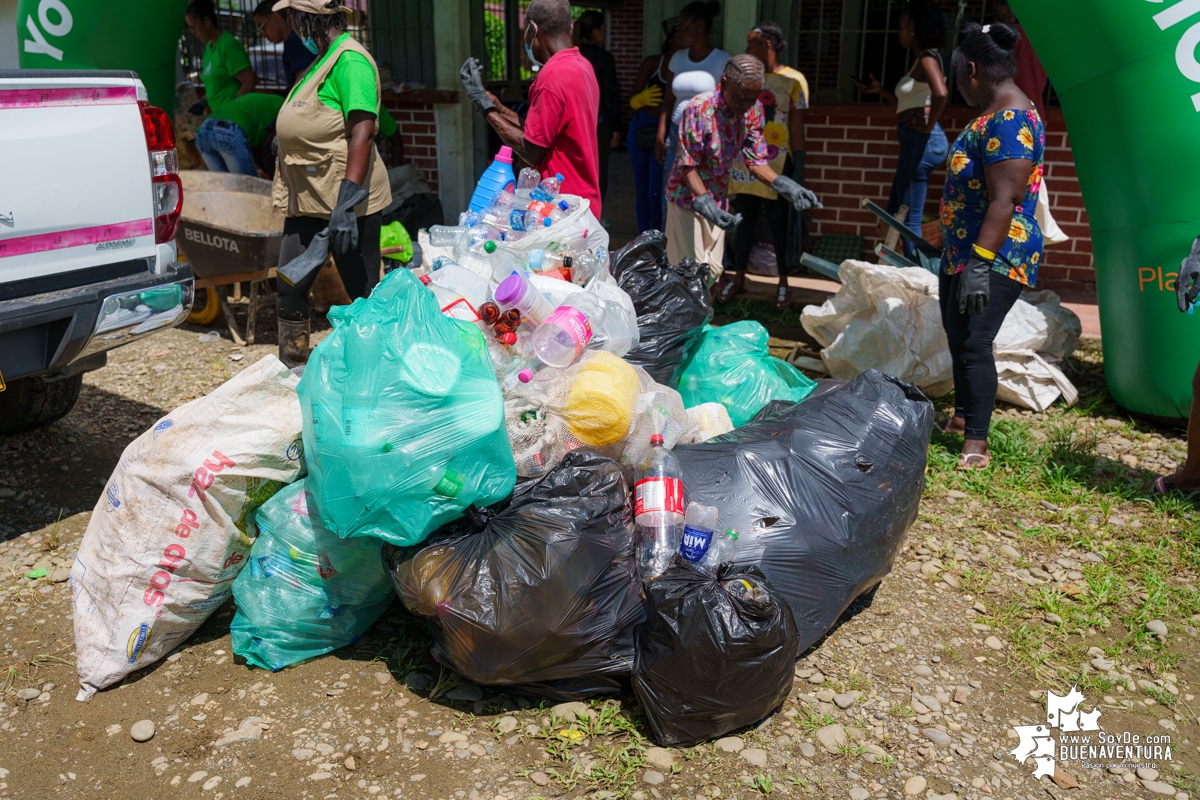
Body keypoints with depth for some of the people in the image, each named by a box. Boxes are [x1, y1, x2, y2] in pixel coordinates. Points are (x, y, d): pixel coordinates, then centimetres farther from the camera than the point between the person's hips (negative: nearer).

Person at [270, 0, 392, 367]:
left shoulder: (350, 60, -13)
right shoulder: (323, 59, 16)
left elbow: (362, 132, -23)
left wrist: (346, 203, -29)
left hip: (345, 200, -10)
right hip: (309, 200, 10)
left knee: (365, 296, -1)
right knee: (289, 290, 13)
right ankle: (292, 370, 28)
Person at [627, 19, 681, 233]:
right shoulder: (652, 63, 0)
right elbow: (632, 101, 2)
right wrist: (640, 99, -22)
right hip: (641, 129, 2)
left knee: (656, 193, -8)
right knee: (641, 190, 9)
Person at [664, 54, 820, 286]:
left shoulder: (753, 110, -6)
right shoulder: (698, 108, -24)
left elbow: (755, 160, -1)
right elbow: (688, 166, -21)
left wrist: (786, 186, -17)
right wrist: (704, 203, -34)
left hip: (718, 199, 6)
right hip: (688, 197, -6)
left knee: (713, 270, 11)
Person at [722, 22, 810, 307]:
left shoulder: (793, 80, -3)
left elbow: (797, 128, -3)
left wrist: (799, 169, -7)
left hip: (776, 165, -4)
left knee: (779, 223, 4)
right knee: (744, 220, 9)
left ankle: (783, 283, 14)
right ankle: (739, 278, 20)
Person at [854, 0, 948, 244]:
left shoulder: (927, 59, -11)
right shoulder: (921, 60, 19)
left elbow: (941, 94, -30)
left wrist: (929, 126, -20)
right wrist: (880, 91, 25)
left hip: (921, 141, -11)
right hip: (914, 141, 11)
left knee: (910, 218, -5)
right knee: (895, 213, 15)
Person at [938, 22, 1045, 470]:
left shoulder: (1009, 121, -19)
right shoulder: (992, 115, 13)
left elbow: (1004, 200, -26)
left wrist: (980, 263, -30)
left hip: (996, 257, -11)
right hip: (963, 250, 11)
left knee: (974, 342, -13)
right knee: (956, 334, 17)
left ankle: (976, 445, -8)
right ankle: (962, 417, 32)